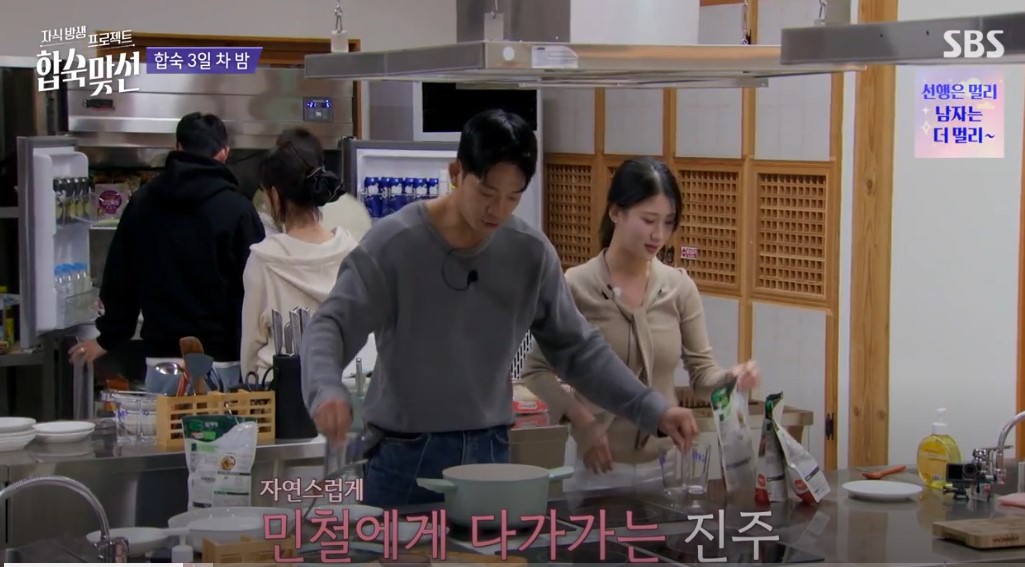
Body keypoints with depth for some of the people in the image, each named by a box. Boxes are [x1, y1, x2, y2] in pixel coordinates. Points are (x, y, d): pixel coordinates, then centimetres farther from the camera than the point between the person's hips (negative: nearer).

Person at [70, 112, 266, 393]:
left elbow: (119, 280, 13)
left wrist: (108, 338, 25)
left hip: (161, 360, 4)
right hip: (220, 361, -4)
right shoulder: (237, 209, -6)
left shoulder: (141, 202, 7)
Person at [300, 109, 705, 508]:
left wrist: (653, 410, -1)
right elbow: (330, 327, -16)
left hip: (489, 455, 3)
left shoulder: (531, 253, 0)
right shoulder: (394, 243, -11)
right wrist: (327, 391, -37)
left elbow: (576, 348, 7)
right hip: (405, 460, -3)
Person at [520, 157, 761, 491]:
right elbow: (536, 369, -3)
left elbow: (701, 371, 4)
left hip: (664, 463, 3)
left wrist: (731, 378, -18)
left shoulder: (680, 288, 0)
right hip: (598, 464, -3)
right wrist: (580, 419, -15)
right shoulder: (576, 286, -10)